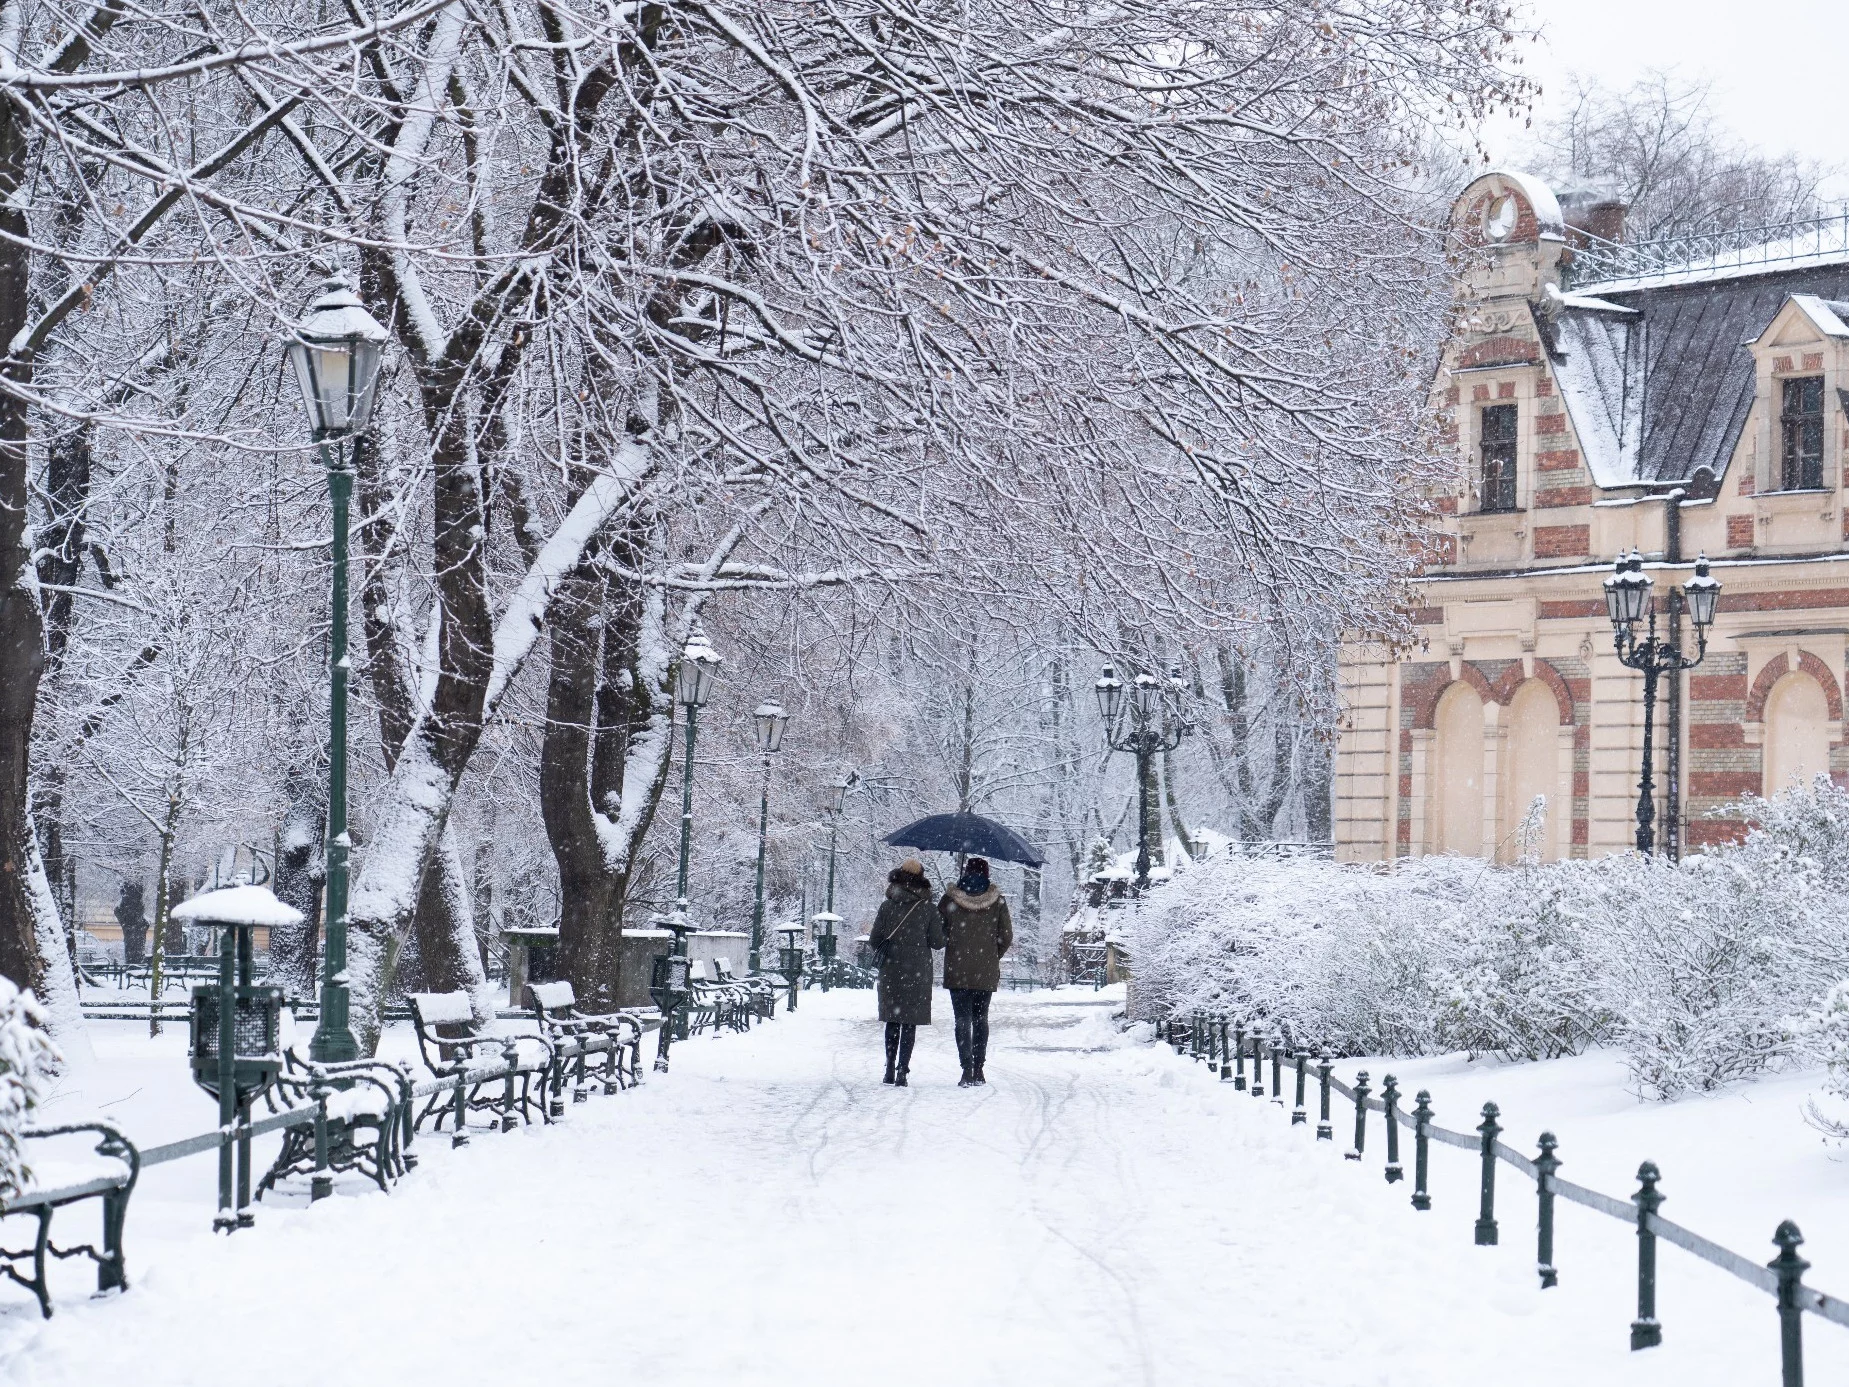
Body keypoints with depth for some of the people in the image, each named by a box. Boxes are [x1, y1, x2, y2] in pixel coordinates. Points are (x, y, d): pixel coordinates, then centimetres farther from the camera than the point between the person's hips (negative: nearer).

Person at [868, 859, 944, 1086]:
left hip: (891, 971, 1)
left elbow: (875, 940, 0)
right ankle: (902, 1071, -4)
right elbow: (937, 941, -4)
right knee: (910, 1023, 2)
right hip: (918, 973, -1)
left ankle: (890, 1069, 12)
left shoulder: (887, 906, -3)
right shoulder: (926, 909, -5)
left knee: (892, 1021, 13)